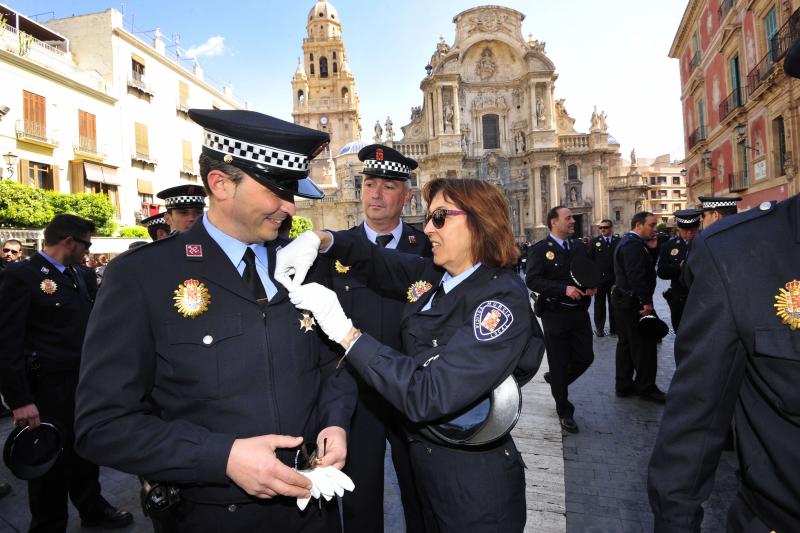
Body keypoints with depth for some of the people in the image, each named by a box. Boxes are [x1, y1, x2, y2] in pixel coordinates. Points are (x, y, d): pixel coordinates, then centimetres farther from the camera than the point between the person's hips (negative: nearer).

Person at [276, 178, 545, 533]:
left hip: (473, 481, -6)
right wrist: (319, 239, -7)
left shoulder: (502, 299, -26)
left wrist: (342, 330, -29)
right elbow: (380, 263, 11)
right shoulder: (433, 274, -4)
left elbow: (426, 397, -32)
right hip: (422, 457, 7)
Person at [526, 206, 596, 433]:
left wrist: (593, 286, -5)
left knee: (585, 357, 8)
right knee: (559, 363, 5)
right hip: (555, 315, -5)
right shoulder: (540, 250, -9)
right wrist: (564, 289, -25)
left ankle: (555, 380, 37)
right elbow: (532, 280, -18)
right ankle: (564, 412, 23)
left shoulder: (580, 247, 10)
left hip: (579, 313, 5)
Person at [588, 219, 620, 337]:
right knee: (599, 304, 6)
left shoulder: (618, 241, 4)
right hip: (599, 278, -1)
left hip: (615, 278, 1)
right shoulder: (594, 242, 1)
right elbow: (589, 260, -2)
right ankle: (599, 328, 17)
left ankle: (614, 327, 20)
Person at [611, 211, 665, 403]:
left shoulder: (627, 241, 16)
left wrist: (651, 248, 4)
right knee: (645, 345, -1)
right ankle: (646, 388, 9)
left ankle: (624, 386, 22)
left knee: (626, 343, 14)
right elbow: (636, 275, -24)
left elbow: (645, 265, 15)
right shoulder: (634, 244, -17)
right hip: (633, 302, -11)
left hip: (623, 300, 11)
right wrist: (646, 301, -22)